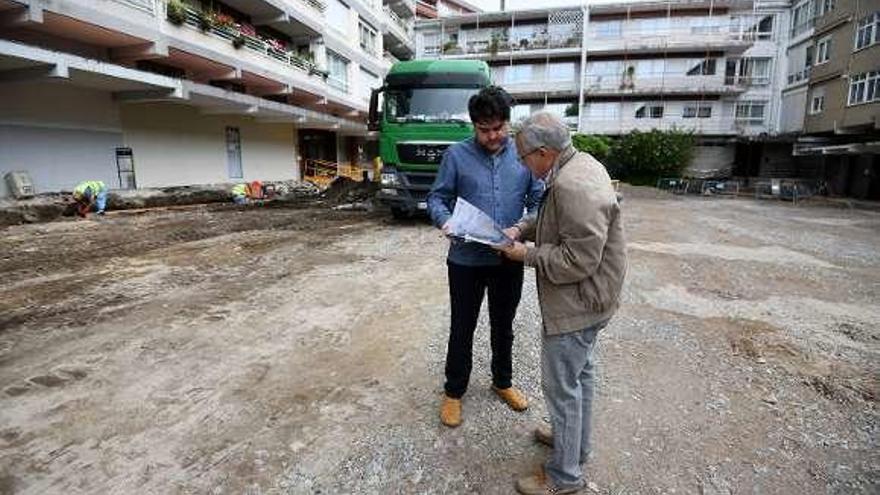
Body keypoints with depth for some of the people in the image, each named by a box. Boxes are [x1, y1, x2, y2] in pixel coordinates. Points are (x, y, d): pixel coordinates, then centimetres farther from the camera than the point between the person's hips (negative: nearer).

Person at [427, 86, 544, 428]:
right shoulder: (456, 155, -6)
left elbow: (537, 200, 2)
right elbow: (437, 198, -1)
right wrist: (444, 221, -22)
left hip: (509, 260, 2)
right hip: (466, 260, -2)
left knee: (503, 326, 20)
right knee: (462, 328, 11)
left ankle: (502, 382, 44)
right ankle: (454, 391, 33)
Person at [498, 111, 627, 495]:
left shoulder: (574, 187, -29)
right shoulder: (579, 164, 5)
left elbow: (578, 260, -29)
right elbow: (555, 220, 17)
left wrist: (527, 255, -17)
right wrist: (522, 228, 2)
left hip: (575, 305, -10)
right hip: (586, 301, 11)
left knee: (562, 386, 5)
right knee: (580, 374, 24)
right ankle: (575, 441, 46)